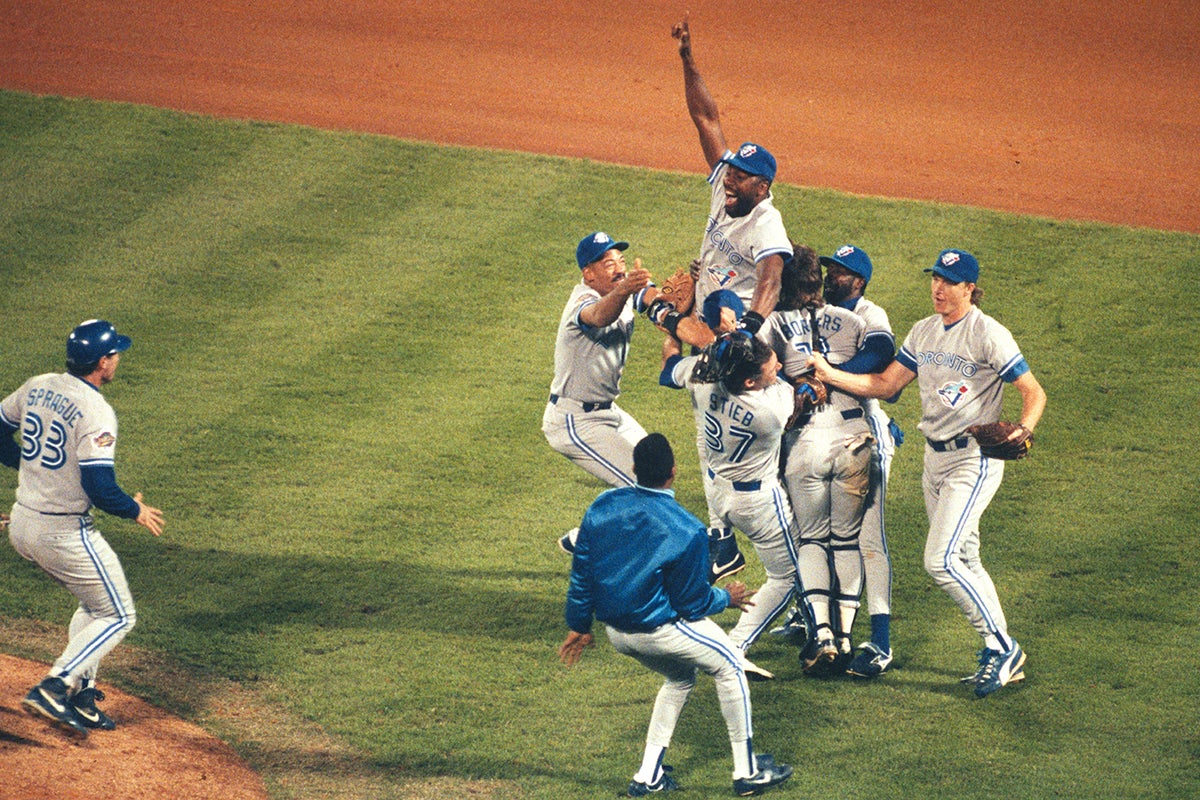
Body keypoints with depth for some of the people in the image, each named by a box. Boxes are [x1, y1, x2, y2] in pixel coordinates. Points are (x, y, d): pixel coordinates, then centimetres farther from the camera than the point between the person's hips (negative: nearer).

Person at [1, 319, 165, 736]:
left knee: (95, 604, 25)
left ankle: (78, 696, 20)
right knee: (117, 616, 7)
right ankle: (53, 688, -7)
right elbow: (100, 488, -24)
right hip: (64, 534, -8)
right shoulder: (95, 412, -21)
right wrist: (136, 511, -6)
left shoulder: (37, 387, 2)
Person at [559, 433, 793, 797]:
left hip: (615, 629, 7)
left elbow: (581, 571, 4)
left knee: (680, 678, 29)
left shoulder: (602, 507, -5)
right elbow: (692, 603, -12)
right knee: (729, 667, 15)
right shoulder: (687, 531, -21)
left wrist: (579, 625, 16)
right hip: (659, 630, -7)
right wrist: (726, 598, 9)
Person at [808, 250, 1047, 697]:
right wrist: (830, 375, 0)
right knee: (963, 562, 11)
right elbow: (884, 384, 12)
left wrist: (1022, 432, -31)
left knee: (941, 560, -16)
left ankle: (1001, 648, -4)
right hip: (934, 458, 8)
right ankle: (1003, 658, 19)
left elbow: (1034, 392, -13)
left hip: (975, 458, -8)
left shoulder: (988, 334, -12)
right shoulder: (924, 332, 10)